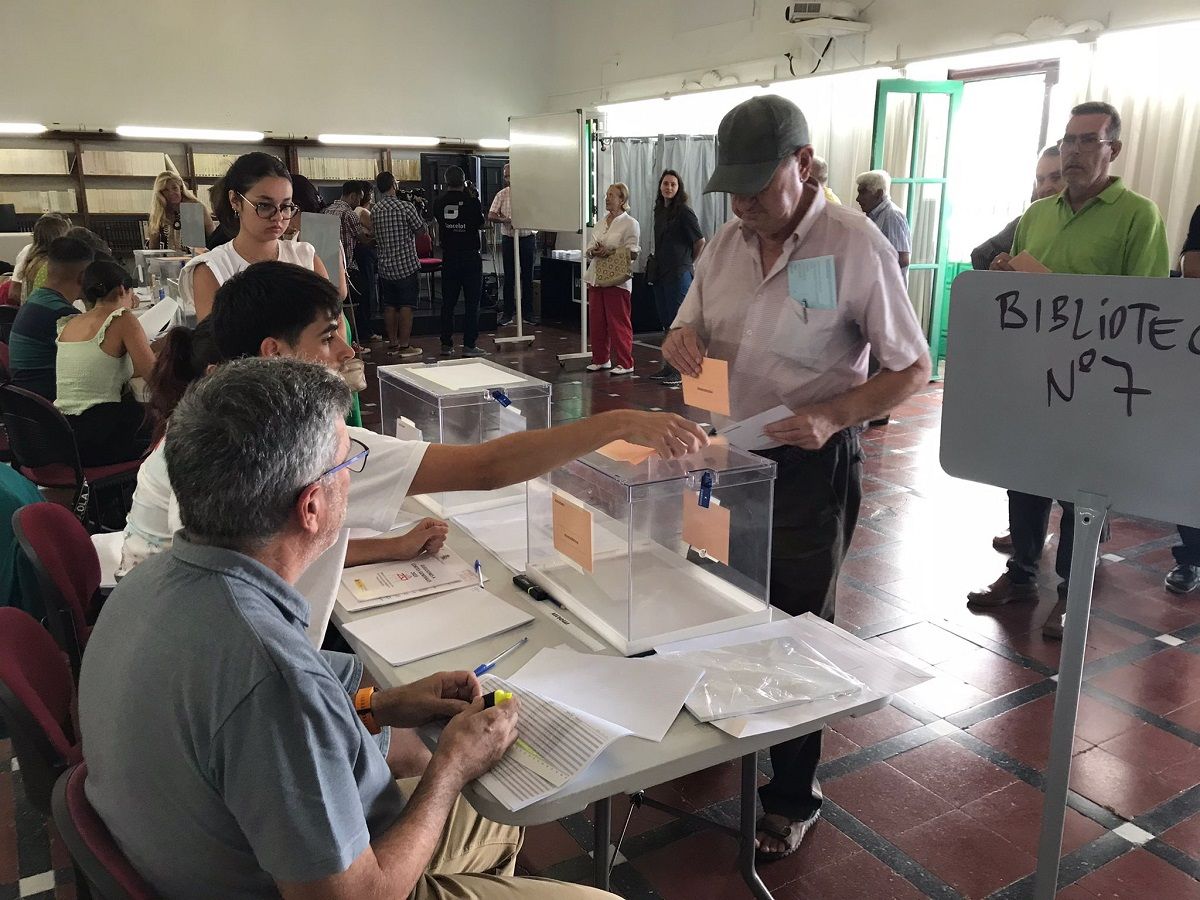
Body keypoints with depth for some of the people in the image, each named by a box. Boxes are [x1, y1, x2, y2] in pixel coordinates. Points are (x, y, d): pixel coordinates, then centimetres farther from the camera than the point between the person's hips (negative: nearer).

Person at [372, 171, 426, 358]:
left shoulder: (375, 210, 4)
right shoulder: (406, 207, -13)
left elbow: (375, 236, 13)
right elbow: (421, 230, -6)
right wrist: (417, 212, 9)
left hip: (385, 267, 6)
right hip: (406, 265, -5)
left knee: (389, 306, 12)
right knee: (406, 306, -1)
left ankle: (392, 343, 18)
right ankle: (405, 347, 0)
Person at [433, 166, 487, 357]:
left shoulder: (439, 203, 0)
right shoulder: (472, 201, -10)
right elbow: (481, 225, 3)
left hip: (448, 257, 4)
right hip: (470, 256, -3)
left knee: (448, 302, 10)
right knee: (471, 302, 1)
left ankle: (446, 344, 13)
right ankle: (469, 345, -1)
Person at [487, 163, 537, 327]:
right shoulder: (502, 194, 4)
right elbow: (490, 216, -2)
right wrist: (505, 219, -21)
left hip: (526, 238, -1)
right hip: (508, 238, 1)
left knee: (527, 277, 4)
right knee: (509, 278, 5)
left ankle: (528, 313, 12)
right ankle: (508, 314, 10)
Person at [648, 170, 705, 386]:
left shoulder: (684, 212, -9)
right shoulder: (659, 211, 14)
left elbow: (700, 241, -6)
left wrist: (690, 263, 4)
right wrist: (655, 264, 17)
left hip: (678, 273, -8)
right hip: (660, 273, 8)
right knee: (666, 321, 12)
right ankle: (668, 366, 20)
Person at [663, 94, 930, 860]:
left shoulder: (858, 246, -16)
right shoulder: (726, 242, 2)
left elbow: (911, 368, -12)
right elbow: (691, 329, 12)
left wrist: (831, 416, -28)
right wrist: (681, 340, -13)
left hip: (812, 464, -5)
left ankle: (795, 798, 28)